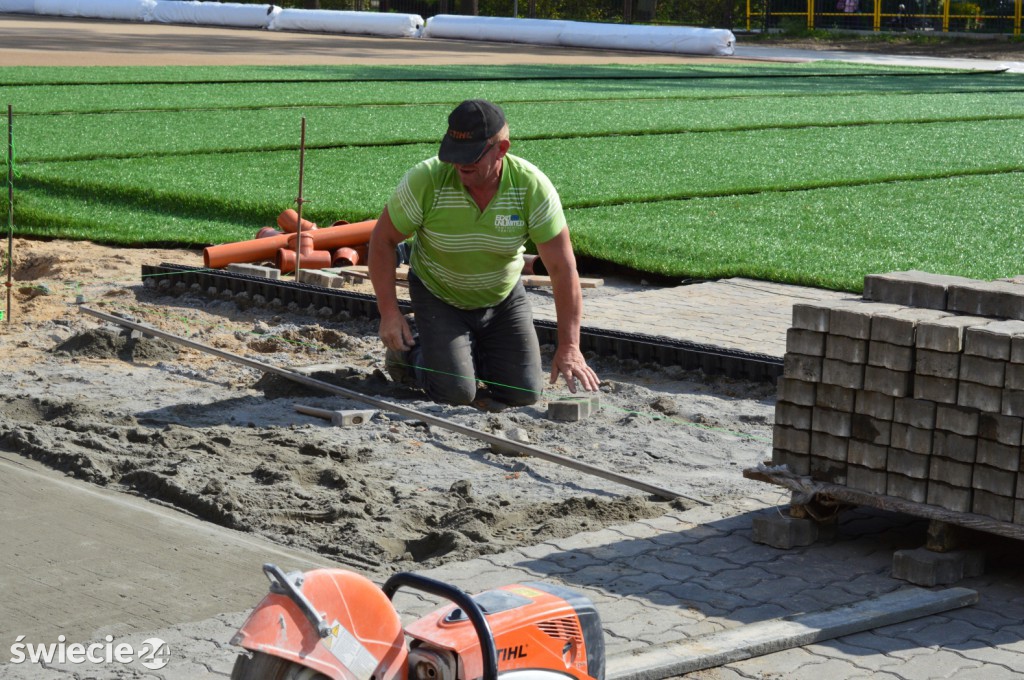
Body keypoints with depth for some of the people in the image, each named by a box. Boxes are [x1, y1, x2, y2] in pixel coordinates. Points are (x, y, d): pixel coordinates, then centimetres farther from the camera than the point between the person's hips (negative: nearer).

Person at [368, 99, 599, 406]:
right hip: (439, 297, -2)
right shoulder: (425, 179, -27)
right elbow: (382, 240, -13)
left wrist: (569, 347, -27)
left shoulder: (532, 186, -26)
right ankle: (409, 353, 15)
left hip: (504, 297, 2)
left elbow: (562, 268, -23)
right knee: (456, 392, -17)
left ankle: (476, 351, 26)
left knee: (524, 393, -4)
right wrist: (389, 312, -18)